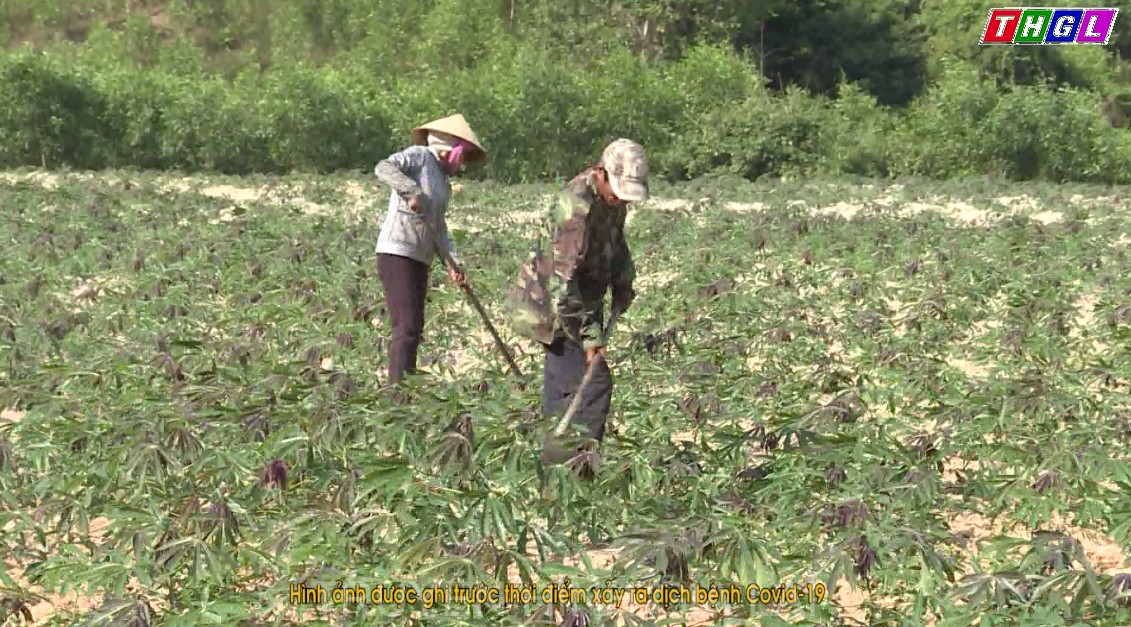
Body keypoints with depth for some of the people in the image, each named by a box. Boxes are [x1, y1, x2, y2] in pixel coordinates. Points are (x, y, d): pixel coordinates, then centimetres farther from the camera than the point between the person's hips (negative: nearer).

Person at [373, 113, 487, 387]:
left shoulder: (444, 183, 22)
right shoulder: (419, 156, -1)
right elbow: (383, 168, -17)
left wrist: (453, 262, 6)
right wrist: (412, 191, -30)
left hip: (420, 259, 9)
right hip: (397, 253, -9)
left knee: (415, 329, 10)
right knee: (407, 327, -16)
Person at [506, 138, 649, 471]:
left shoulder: (611, 199, 2)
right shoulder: (577, 206, -28)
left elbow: (617, 243, 23)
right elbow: (563, 280, -31)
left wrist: (622, 287, 11)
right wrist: (588, 334, -30)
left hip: (575, 303, 9)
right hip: (550, 306, -9)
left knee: (564, 382, 13)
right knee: (594, 382, -14)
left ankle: (554, 456, 20)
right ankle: (573, 457, -10)